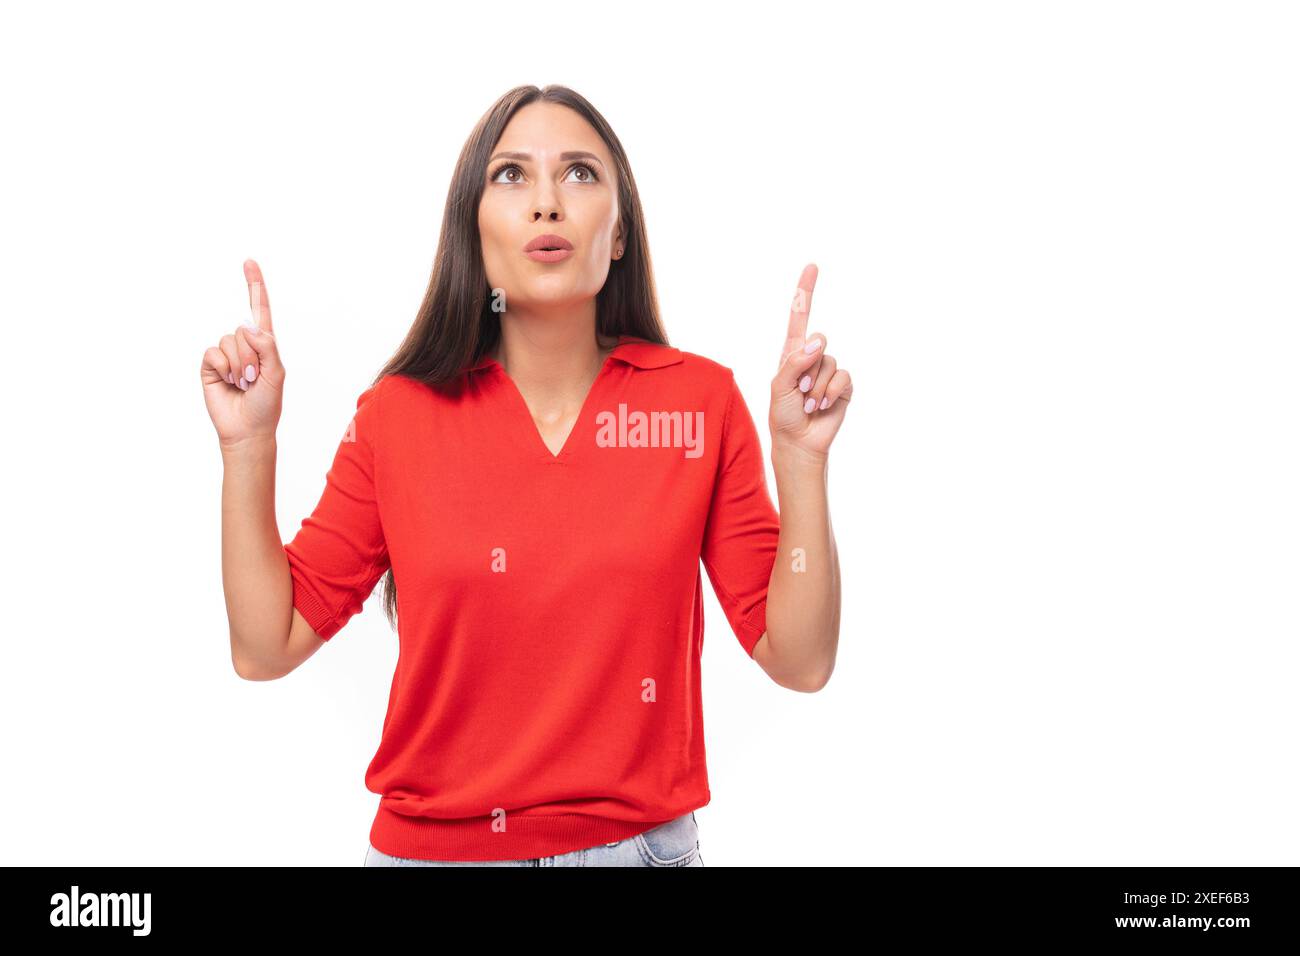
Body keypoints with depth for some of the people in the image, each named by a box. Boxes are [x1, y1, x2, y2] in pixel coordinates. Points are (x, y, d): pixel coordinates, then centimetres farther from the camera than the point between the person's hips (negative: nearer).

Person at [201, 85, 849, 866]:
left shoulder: (703, 400, -7)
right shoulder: (397, 413, -6)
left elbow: (800, 662, -9)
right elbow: (265, 648, -5)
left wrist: (801, 452, -19)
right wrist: (248, 442, -13)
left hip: (644, 841, 0)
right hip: (433, 842, 1)